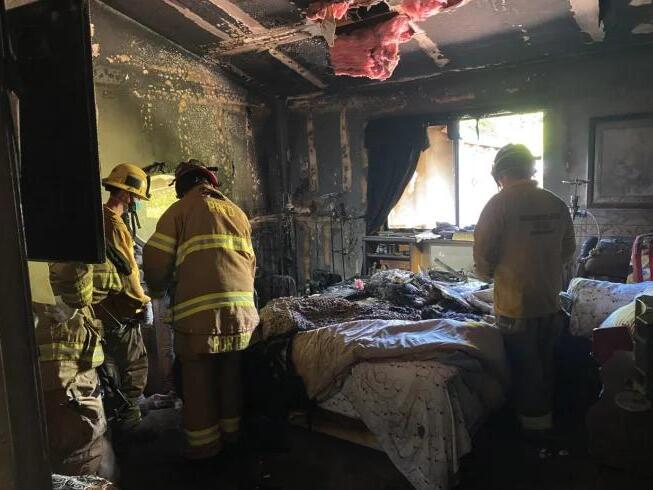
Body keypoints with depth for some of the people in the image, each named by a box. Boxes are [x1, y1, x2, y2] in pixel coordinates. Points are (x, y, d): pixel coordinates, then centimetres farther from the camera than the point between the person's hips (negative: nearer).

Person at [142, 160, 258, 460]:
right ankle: (231, 430, 30)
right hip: (242, 309, 5)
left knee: (198, 377, 8)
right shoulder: (237, 212, 18)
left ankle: (204, 443, 18)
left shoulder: (180, 210, 3)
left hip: (198, 311, -5)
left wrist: (159, 291, 17)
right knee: (230, 372, 17)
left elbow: (156, 261, -2)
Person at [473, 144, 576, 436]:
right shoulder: (557, 204, 2)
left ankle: (533, 423, 25)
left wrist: (486, 273, 7)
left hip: (515, 304, -6)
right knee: (545, 363, 21)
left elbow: (483, 253, -14)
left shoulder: (500, 203, -16)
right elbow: (568, 250, 12)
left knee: (524, 367, 10)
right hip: (551, 302, 6)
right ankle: (546, 418, 37)